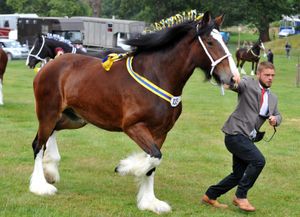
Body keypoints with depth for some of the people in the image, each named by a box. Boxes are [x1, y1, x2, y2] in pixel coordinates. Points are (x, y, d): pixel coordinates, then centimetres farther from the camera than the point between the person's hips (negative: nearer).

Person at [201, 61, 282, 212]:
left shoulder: (272, 98, 17)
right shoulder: (248, 83, -3)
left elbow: (277, 115, 27)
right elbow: (236, 85, -20)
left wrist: (275, 119, 2)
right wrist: (233, 81, -45)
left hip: (247, 138, 8)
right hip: (236, 133, -8)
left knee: (239, 174, 10)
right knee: (258, 160, -23)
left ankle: (210, 196, 26)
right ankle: (241, 196, -10)